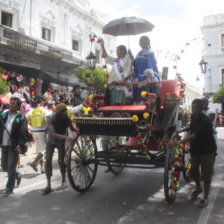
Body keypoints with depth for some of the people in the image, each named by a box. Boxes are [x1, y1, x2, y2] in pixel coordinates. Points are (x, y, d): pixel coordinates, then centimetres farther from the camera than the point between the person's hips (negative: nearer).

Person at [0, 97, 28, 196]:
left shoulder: (21, 117, -5)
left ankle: (9, 188, 11)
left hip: (14, 146, -5)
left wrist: (20, 144, -20)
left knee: (11, 167, -2)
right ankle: (18, 175, 39)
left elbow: (23, 132, -11)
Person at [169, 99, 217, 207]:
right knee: (193, 171, 13)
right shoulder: (193, 117, -1)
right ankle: (198, 188, 40)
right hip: (195, 149, 7)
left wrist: (178, 142, -45)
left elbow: (193, 136, -36)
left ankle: (205, 197, 16)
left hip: (207, 150, -7)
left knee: (206, 174, 1)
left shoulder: (205, 122, -26)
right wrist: (181, 130, 11)